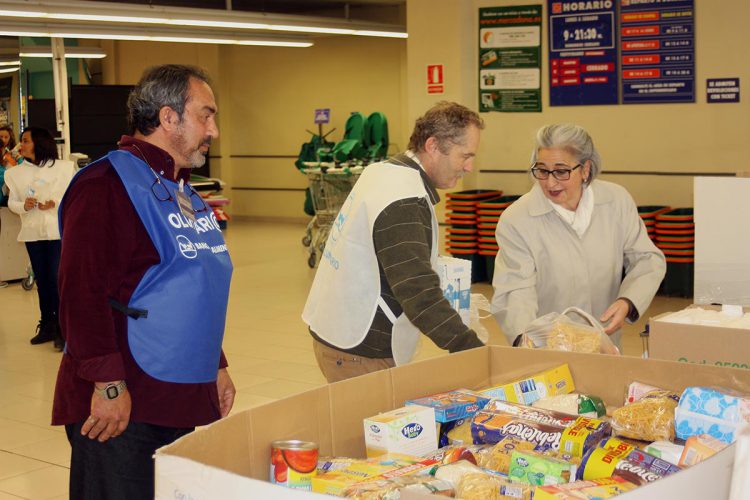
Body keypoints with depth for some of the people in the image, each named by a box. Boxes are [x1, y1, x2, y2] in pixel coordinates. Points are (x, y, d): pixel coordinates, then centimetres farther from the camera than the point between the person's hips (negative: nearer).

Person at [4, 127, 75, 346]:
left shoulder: (63, 167, -4)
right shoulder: (15, 173, 6)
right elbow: (11, 202, 6)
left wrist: (56, 203, -20)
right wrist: (23, 206, -15)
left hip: (58, 231, -4)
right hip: (32, 233, 4)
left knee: (57, 279, -7)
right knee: (42, 280, 12)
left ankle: (62, 328, 2)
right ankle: (47, 326, 22)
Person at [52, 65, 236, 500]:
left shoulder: (184, 193, 17)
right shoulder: (107, 185, -13)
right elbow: (82, 292, -20)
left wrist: (216, 366, 22)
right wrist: (109, 384, -22)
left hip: (184, 401, 9)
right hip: (121, 405, -9)